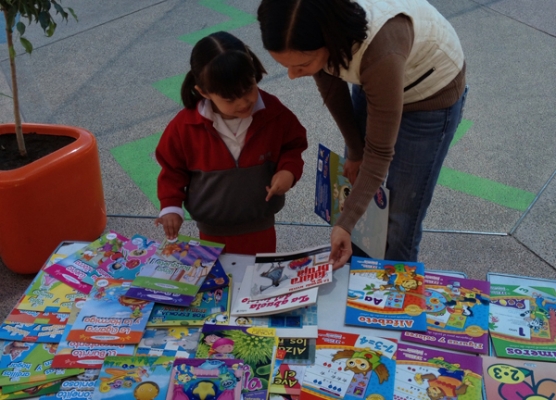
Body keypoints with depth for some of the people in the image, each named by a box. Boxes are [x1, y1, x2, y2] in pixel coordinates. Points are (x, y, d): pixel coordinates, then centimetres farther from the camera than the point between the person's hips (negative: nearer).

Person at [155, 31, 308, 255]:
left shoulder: (274, 113, -17)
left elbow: (293, 144, 1)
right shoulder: (185, 126, -19)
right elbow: (173, 168, -3)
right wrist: (171, 207, -11)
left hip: (260, 230, 1)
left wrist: (289, 170, -19)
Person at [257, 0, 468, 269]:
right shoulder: (306, 25, -28)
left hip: (431, 94, -5)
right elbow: (332, 88, -7)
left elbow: (379, 152, -31)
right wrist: (354, 150, 1)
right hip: (372, 83, 6)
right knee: (353, 182, 17)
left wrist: (345, 224, -30)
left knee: (400, 219, 2)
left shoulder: (380, 53, -44)